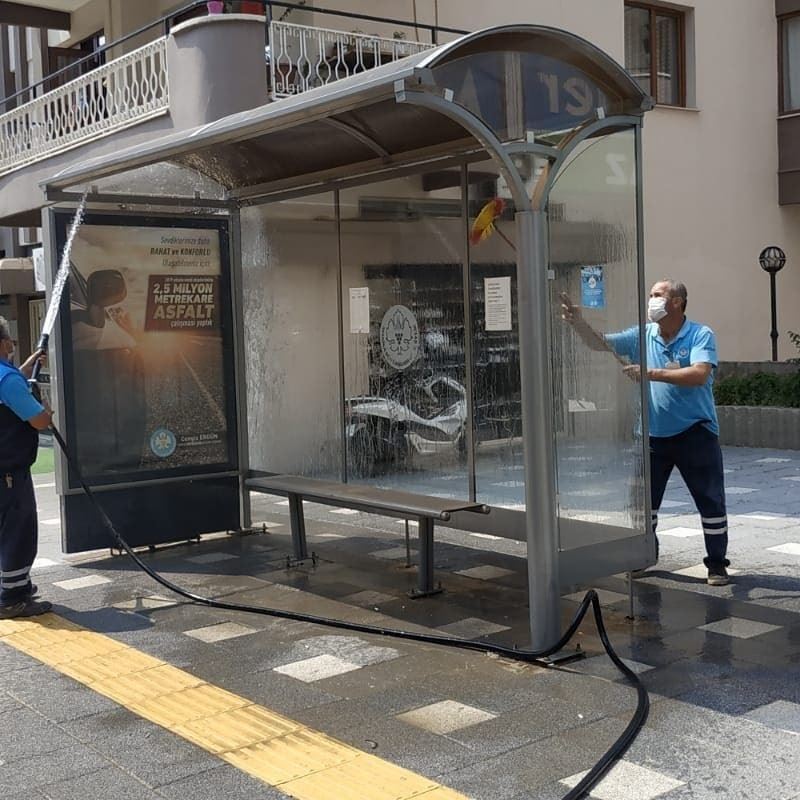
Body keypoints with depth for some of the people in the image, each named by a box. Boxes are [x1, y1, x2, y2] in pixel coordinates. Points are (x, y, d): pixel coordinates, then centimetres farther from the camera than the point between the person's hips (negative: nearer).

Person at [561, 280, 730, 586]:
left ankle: (717, 564, 16)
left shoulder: (701, 335, -9)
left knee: (711, 501, 3)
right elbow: (599, 343, 0)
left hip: (694, 433, -4)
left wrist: (653, 373, -28)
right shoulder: (642, 336, 3)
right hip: (652, 435, 4)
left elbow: (699, 374, -25)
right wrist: (577, 322, -18)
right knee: (643, 500, 12)